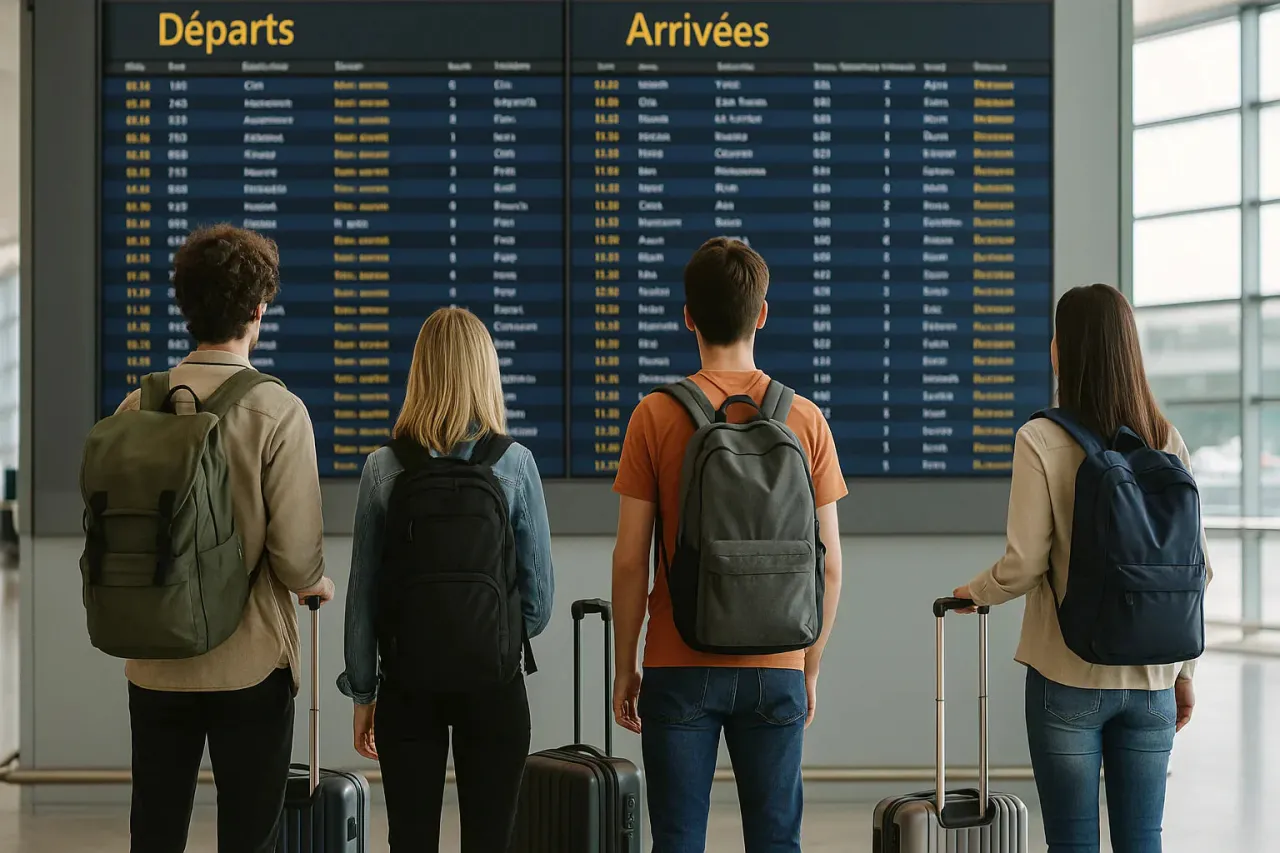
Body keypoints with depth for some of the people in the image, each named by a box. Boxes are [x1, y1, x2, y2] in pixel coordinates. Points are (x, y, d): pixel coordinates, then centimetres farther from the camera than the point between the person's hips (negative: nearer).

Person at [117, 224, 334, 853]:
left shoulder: (138, 407, -2)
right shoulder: (277, 411, -13)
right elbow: (295, 557, -17)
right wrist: (317, 583, 6)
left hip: (154, 665, 4)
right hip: (249, 664, -4)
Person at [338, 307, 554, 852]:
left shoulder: (384, 468, -2)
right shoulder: (514, 465, -6)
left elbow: (363, 592, 0)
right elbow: (538, 595, -4)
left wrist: (362, 693, 9)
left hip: (409, 682, 1)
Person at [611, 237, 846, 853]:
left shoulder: (656, 416, -5)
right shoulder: (805, 420, 0)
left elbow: (629, 561, -5)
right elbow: (829, 567, 1)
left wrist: (625, 667, 6)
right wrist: (810, 668, 13)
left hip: (680, 667, -1)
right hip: (775, 670, 1)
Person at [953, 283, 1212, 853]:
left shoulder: (1041, 440, -10)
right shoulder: (1166, 441, 2)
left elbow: (1024, 565, -11)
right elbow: (1196, 565, 5)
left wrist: (975, 592, 10)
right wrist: (1185, 670, 15)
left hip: (1069, 676, -3)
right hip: (1150, 679, 4)